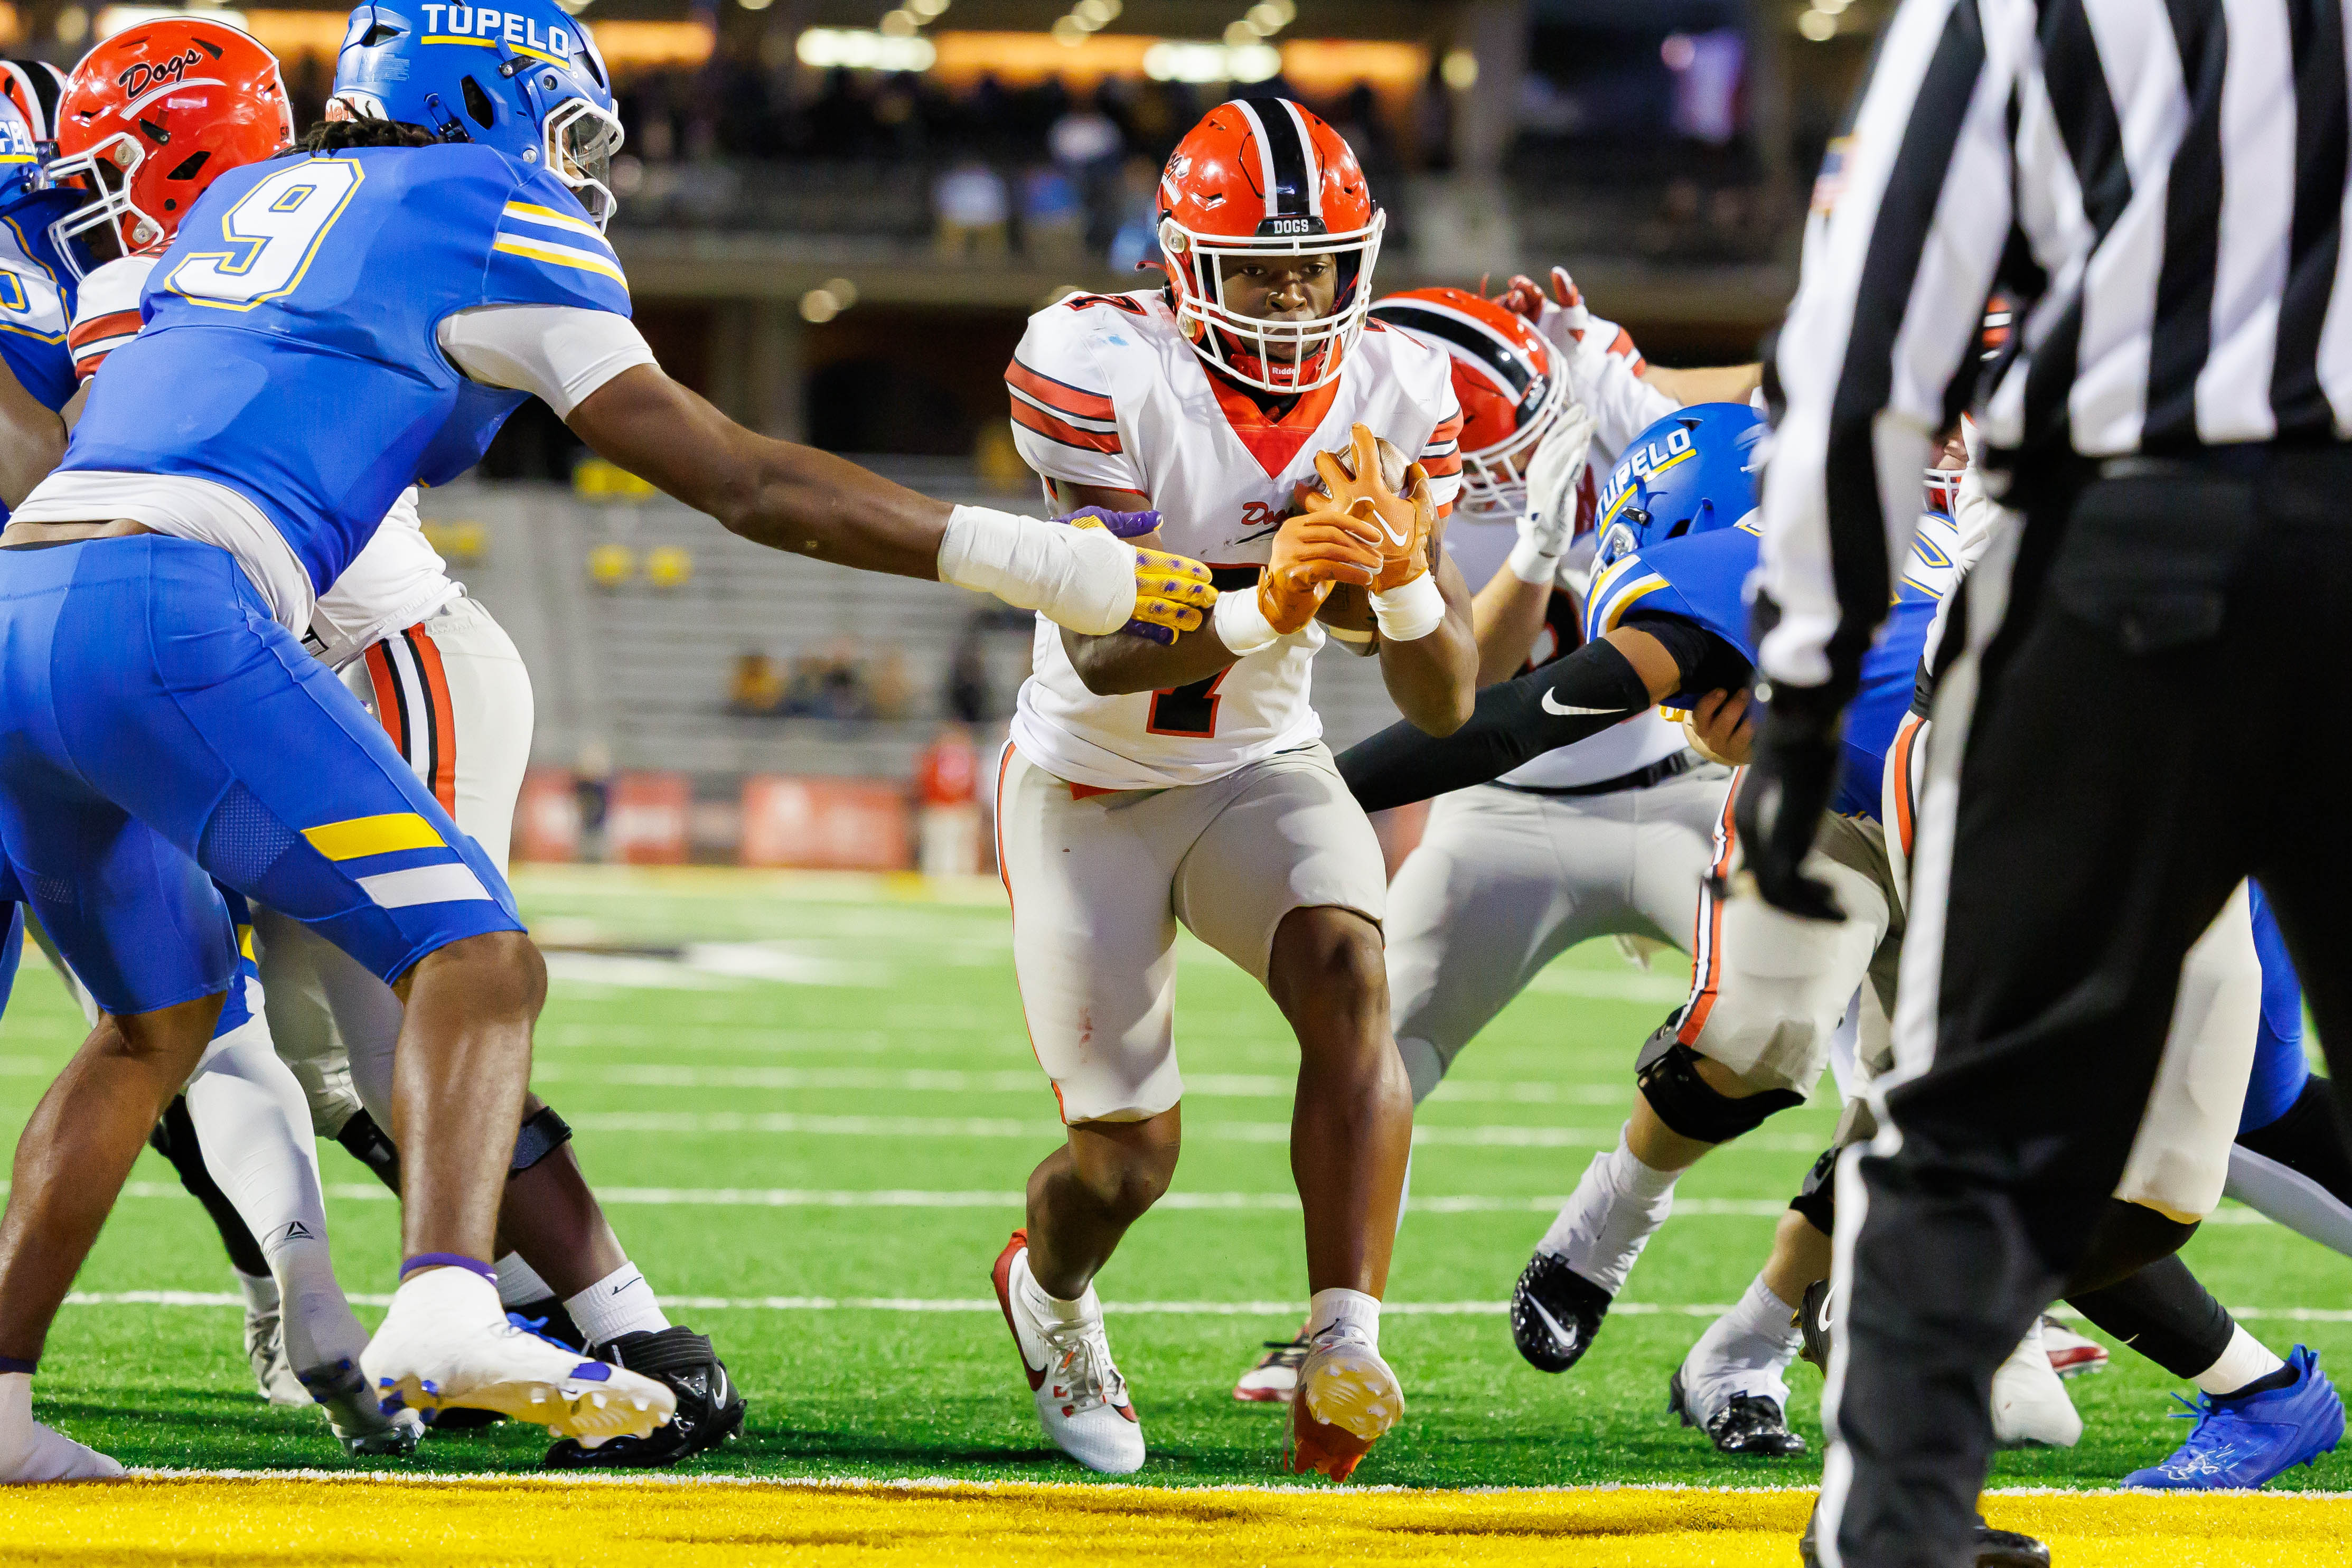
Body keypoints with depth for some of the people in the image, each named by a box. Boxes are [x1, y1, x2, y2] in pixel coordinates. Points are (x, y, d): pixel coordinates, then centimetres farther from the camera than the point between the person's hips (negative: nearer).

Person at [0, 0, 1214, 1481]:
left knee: (164, 1016, 24)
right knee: (474, 959, -6)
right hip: (165, 619, -7)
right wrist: (1026, 557, 5)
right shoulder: (489, 217, 8)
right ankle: (446, 1307, -32)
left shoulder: (241, 203, 27)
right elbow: (736, 480, 4)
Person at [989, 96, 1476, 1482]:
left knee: (1349, 980, -29)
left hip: (1260, 771, 3)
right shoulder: (1107, 372, -23)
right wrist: (1256, 614, -49)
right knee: (1128, 1155, -2)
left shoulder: (1392, 397, -10)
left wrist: (1408, 583, -33)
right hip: (1089, 785, -3)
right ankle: (1047, 1291, 35)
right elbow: (1105, 657, -30)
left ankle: (1345, 1349, -36)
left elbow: (1447, 704, -12)